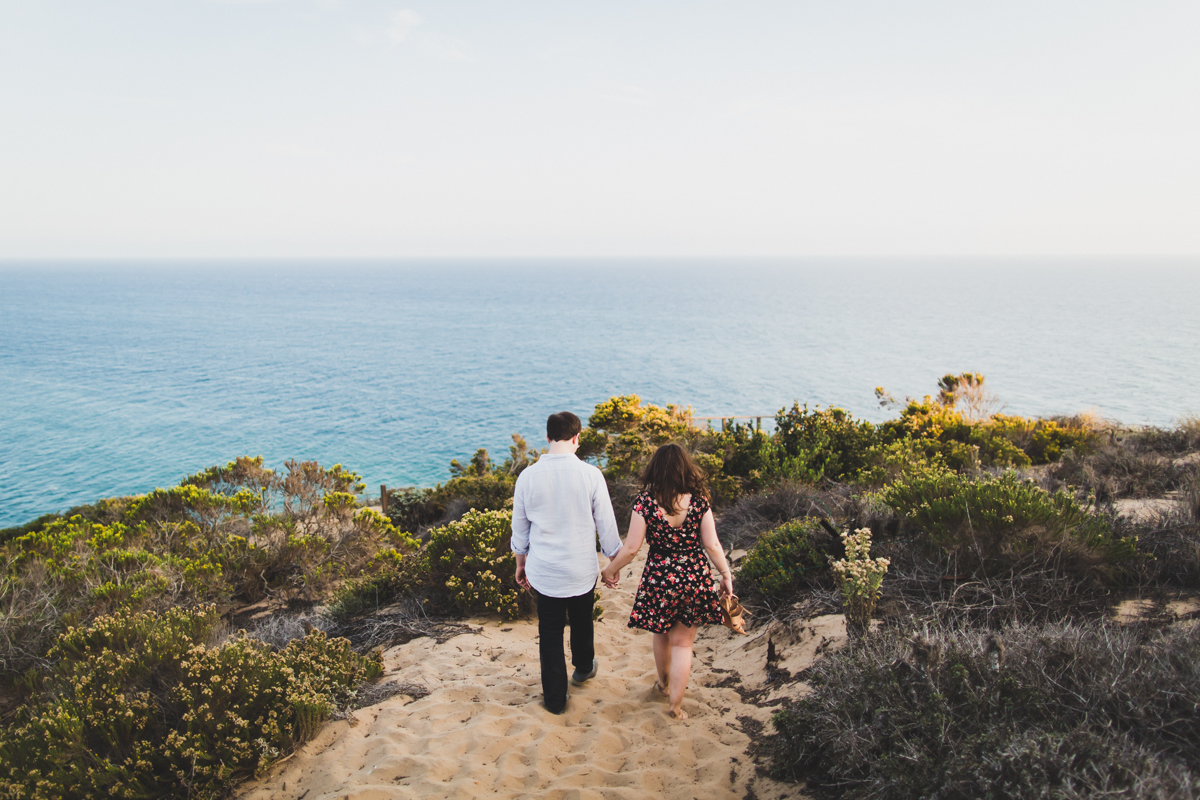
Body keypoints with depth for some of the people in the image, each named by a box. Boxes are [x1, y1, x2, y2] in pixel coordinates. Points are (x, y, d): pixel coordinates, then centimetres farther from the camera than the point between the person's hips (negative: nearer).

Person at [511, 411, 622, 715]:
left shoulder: (528, 476, -9)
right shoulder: (591, 475, -15)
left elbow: (519, 525, 2)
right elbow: (606, 523, -5)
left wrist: (520, 562, 17)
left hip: (543, 570, 0)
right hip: (582, 569, 0)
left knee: (550, 631, 14)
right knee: (582, 622, 25)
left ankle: (555, 698, 23)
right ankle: (583, 668, 50)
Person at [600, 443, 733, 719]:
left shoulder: (645, 501, -13)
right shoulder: (698, 500, -8)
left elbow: (631, 547, -11)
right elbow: (712, 545, -6)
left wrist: (610, 569, 5)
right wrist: (726, 574, 9)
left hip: (659, 577, -1)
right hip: (695, 576, 1)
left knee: (662, 634, 24)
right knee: (683, 642, 13)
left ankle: (664, 683, 45)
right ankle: (676, 704, 17)